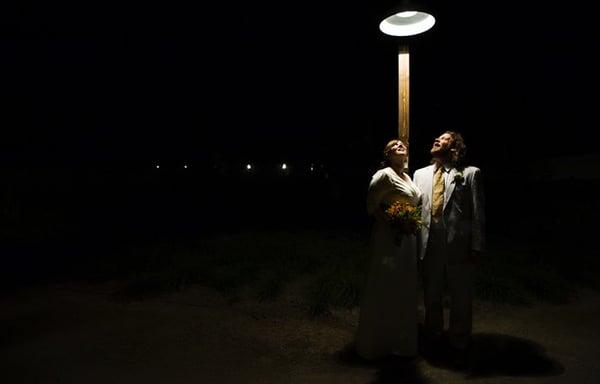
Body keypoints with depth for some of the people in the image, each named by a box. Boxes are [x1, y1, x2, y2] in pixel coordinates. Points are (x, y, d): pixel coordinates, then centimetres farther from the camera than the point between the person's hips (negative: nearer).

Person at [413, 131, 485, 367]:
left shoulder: (470, 173, 0)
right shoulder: (420, 174, 11)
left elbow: (478, 213, -3)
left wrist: (476, 247, -8)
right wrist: (415, 243, 2)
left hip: (458, 246, -3)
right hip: (429, 245, 3)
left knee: (461, 299, 10)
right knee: (431, 297, 16)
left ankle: (459, 346, 31)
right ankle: (433, 340, 37)